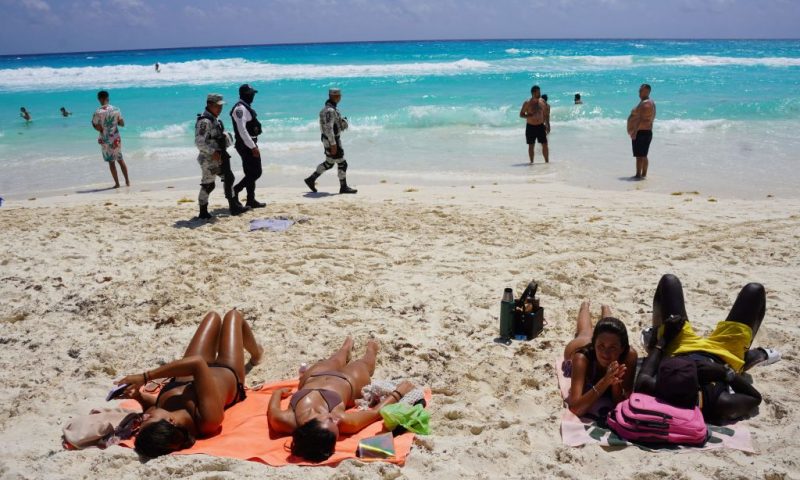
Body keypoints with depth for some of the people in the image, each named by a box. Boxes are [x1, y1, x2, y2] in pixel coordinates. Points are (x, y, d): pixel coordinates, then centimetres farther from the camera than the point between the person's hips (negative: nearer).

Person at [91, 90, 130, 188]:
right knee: (120, 160, 16)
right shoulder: (116, 110, -4)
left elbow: (98, 128, -14)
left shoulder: (98, 113, -15)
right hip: (116, 139, 3)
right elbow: (122, 123, 3)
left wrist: (93, 123, 5)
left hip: (106, 140, -3)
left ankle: (117, 183, 9)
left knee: (111, 162, 7)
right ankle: (127, 181, 17)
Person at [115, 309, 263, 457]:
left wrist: (137, 395, -39)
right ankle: (256, 354, 56)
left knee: (213, 316, 24)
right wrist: (145, 377, -52)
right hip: (227, 373, -3)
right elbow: (197, 363, -55)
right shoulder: (209, 417, -53)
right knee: (233, 315, 21)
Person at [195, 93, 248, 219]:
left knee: (228, 178, 14)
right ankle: (203, 212, 8)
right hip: (209, 158, -10)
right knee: (208, 184, -3)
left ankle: (234, 206, 23)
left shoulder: (215, 119, 12)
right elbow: (199, 142, -25)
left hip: (219, 156, 10)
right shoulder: (204, 121, -19)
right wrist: (213, 152, -27)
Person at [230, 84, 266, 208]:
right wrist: (253, 147, -26)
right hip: (247, 145, -10)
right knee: (255, 172, -10)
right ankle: (235, 190, -4)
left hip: (249, 145, 10)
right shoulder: (240, 108, -16)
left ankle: (251, 200, 15)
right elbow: (242, 130, -24)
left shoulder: (245, 107, 16)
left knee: (251, 173, 11)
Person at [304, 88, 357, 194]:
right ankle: (343, 187, 9)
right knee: (342, 164, 0)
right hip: (332, 141, -10)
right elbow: (328, 128, -26)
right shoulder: (330, 110, -21)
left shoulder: (330, 108, 12)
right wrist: (333, 144, -26)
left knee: (329, 163, 19)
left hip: (329, 140, 10)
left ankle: (311, 179, 22)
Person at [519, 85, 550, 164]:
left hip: (540, 126, 3)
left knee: (545, 144, 1)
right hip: (530, 127, -3)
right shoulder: (527, 103, -8)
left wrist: (547, 125, 8)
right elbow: (521, 114, -6)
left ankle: (547, 161, 10)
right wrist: (530, 115, -22)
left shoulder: (542, 102, 3)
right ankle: (531, 162, 12)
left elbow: (546, 114, 11)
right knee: (531, 146, 3)